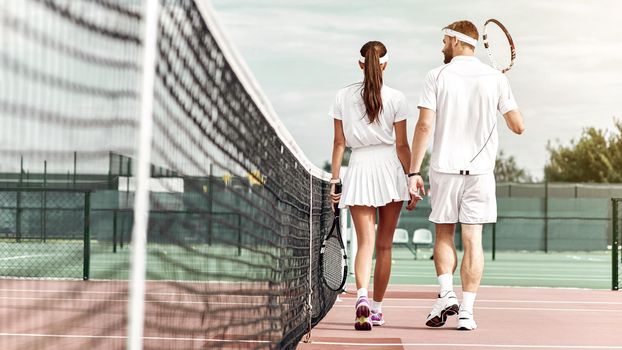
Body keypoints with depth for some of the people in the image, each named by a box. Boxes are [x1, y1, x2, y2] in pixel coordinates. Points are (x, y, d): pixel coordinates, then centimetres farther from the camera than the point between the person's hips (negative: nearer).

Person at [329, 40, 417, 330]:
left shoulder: (343, 96, 2)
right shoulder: (396, 99, -3)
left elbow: (339, 143, 4)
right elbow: (401, 145, -2)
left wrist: (334, 180, 8)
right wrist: (411, 180, 5)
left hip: (359, 168, 1)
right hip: (390, 168, 0)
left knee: (365, 242, -4)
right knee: (384, 245, 10)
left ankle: (362, 297, -29)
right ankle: (376, 308, 17)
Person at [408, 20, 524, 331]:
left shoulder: (437, 76, -2)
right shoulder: (496, 79, 2)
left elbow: (424, 126, -8)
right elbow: (518, 126, 3)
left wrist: (414, 171, -4)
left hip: (444, 168, -1)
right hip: (480, 170, 1)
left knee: (443, 235, 14)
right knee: (472, 240, 3)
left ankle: (446, 294, -2)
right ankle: (466, 311, 0)